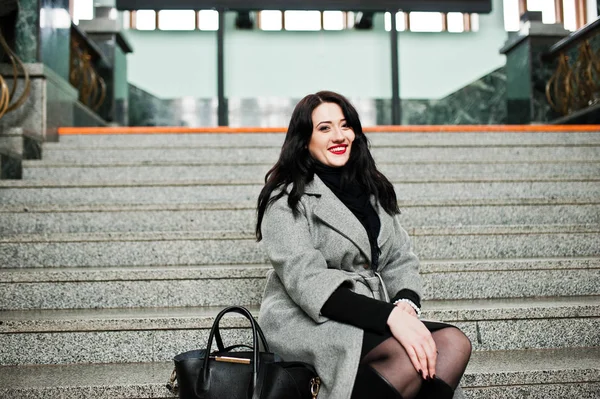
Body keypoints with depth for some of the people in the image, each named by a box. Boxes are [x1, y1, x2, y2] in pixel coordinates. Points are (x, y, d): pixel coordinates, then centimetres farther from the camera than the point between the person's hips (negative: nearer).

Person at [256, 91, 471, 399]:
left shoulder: (371, 189, 17)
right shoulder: (288, 199, -4)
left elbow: (400, 260, 12)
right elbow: (305, 280, -17)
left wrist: (406, 304, -12)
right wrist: (389, 315, -27)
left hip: (370, 320, 7)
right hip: (306, 322, -6)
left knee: (454, 344, -19)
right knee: (410, 357, -30)